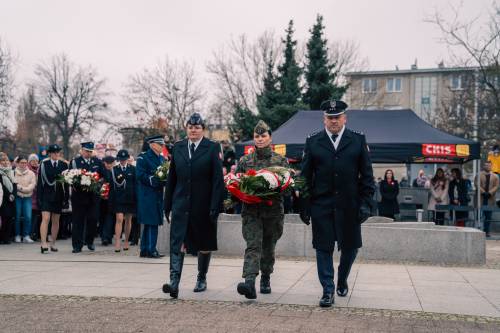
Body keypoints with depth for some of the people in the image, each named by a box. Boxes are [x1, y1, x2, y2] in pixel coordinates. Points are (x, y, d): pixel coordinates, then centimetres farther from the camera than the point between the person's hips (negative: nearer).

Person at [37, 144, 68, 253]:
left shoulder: (63, 164, 5)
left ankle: (53, 244, 19)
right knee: (45, 219, -13)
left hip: (58, 196, 3)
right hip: (46, 195, -3)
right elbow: (40, 181, -1)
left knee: (56, 221, 9)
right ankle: (43, 244, -17)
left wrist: (66, 197, 2)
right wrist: (39, 197, -6)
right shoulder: (44, 164, -1)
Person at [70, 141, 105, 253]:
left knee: (93, 219, 3)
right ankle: (77, 245, 6)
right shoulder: (74, 162, 1)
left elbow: (103, 175, 9)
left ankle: (90, 241, 23)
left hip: (94, 196, 3)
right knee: (78, 221, 0)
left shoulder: (97, 162, 11)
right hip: (79, 196, -3)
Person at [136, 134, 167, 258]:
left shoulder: (162, 158, 16)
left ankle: (144, 250, 19)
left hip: (158, 195, 8)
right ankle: (151, 249, -2)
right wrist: (154, 180, -23)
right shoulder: (143, 158, -8)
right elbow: (140, 175, -16)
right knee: (151, 223, -8)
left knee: (150, 224, 12)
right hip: (147, 196, -8)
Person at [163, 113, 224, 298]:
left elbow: (218, 179, -8)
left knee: (204, 244, 12)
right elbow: (171, 178, 11)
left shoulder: (213, 148, -3)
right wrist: (167, 205, 8)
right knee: (177, 243, -9)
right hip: (181, 203, 2)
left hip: (203, 205, -2)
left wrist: (215, 207, -14)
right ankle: (174, 283, -14)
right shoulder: (177, 147, 8)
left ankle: (202, 279, 28)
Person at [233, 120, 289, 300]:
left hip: (273, 211, 1)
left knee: (268, 248, 11)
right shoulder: (244, 161, 8)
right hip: (251, 211, -1)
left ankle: (266, 279, 31)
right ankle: (250, 282, -26)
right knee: (253, 246, -15)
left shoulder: (280, 160, 6)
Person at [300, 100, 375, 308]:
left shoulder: (358, 140, 5)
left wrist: (366, 203, -3)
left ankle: (342, 280, 36)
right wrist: (304, 206, 0)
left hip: (349, 205, 1)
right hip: (321, 205, 0)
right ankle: (328, 291, 11)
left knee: (350, 247, 10)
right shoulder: (313, 142, 5)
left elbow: (367, 175, 5)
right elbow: (305, 176, 5)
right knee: (323, 248, 1)